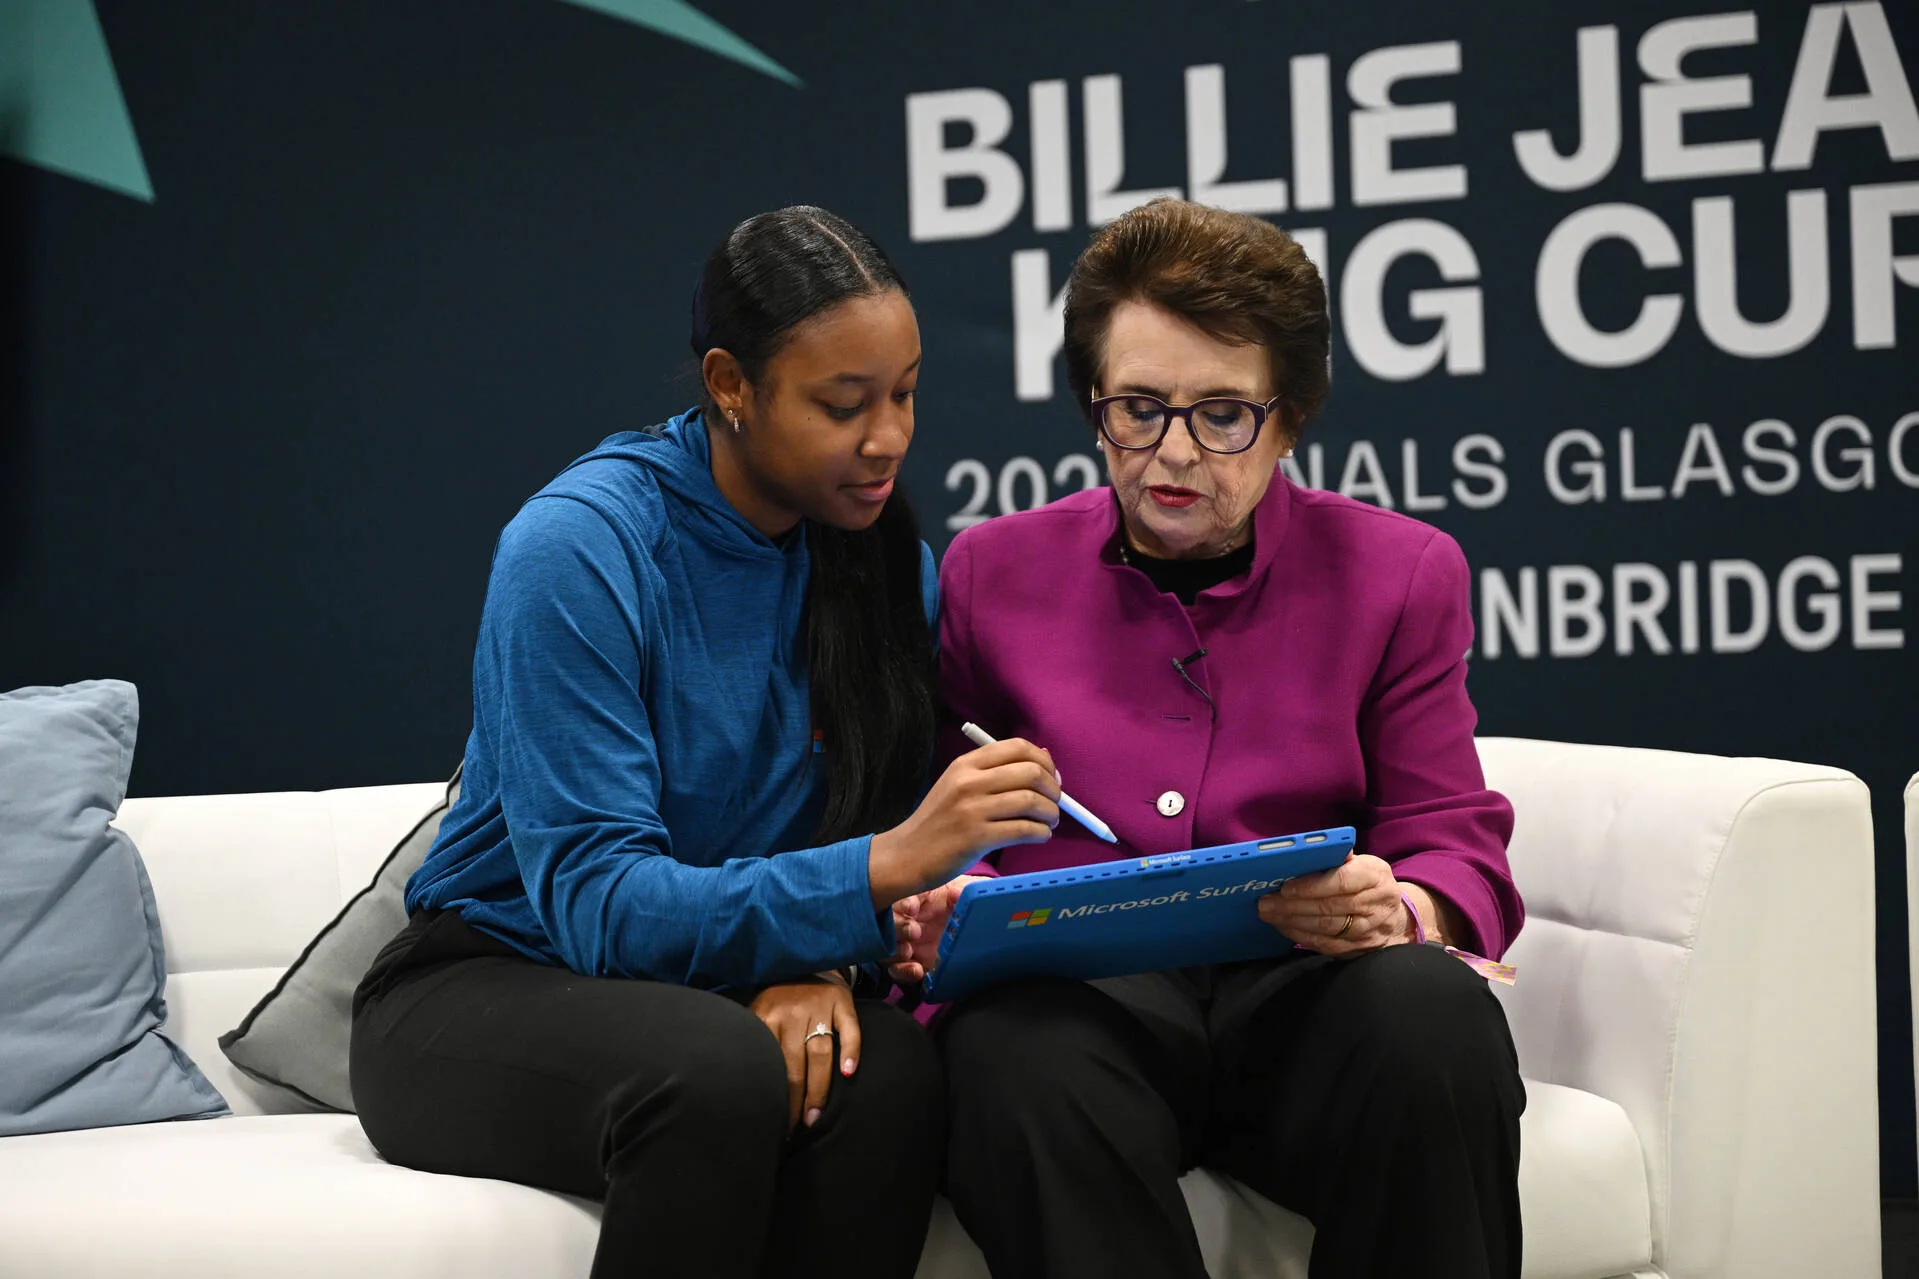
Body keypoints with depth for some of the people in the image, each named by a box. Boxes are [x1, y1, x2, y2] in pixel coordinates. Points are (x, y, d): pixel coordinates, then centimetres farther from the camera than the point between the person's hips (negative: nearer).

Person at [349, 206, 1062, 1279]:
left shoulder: (890, 562, 0)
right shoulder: (581, 546, -18)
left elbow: (878, 823, 0)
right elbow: (597, 901, -24)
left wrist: (816, 958, -25)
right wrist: (885, 867, -35)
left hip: (698, 987, 4)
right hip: (489, 989, -4)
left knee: (889, 1068, -31)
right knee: (718, 1071, -37)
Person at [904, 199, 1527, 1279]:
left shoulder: (1399, 573, 14)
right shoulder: (990, 573, 16)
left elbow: (1457, 849, 10)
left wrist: (1393, 910, -14)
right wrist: (946, 910, -8)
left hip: (1298, 999, 1)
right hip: (1074, 995, -1)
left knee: (1436, 1009, -35)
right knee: (1020, 1059, -39)